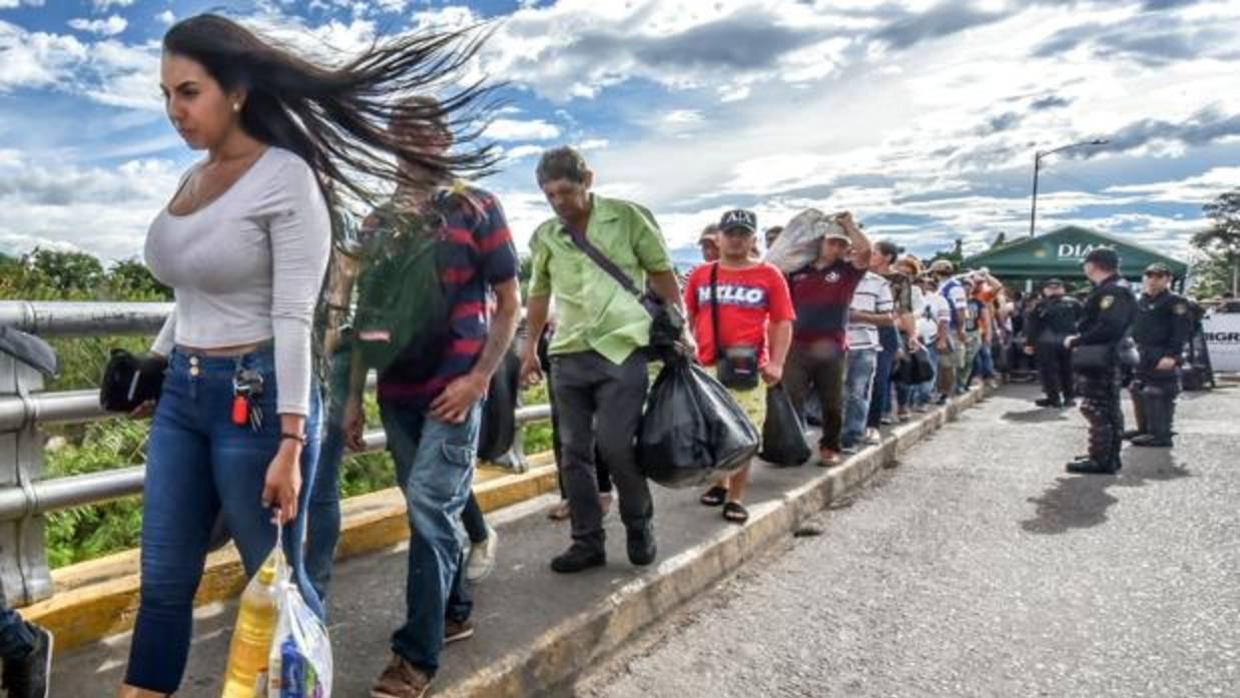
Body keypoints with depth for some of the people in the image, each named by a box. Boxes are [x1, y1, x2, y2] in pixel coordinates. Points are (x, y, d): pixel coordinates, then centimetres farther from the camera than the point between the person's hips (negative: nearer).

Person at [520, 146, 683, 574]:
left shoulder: (628, 218, -1)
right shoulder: (545, 237, 9)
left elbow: (661, 273, 3)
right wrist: (530, 348, 18)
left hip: (621, 349, -4)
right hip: (568, 356, 4)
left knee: (615, 446, -10)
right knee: (574, 454, 5)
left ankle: (639, 526, 16)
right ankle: (587, 541, 18)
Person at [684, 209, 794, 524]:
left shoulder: (769, 275, 2)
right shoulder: (701, 274, 9)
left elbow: (782, 323, 0)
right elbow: (687, 318, 15)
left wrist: (776, 363, -9)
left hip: (748, 369, -2)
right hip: (706, 366, 3)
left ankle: (736, 498, 9)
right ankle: (718, 483, 32)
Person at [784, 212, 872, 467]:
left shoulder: (846, 270, 5)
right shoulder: (798, 270, 9)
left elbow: (865, 250, -13)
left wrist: (849, 224, -2)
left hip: (832, 347, -1)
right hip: (798, 346, 1)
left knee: (832, 402, 9)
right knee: (791, 399, 0)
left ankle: (830, 447, 21)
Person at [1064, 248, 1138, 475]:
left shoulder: (1113, 291, -17)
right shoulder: (1109, 290, 16)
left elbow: (1107, 328, -27)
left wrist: (1076, 341, -18)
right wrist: (1079, 340, 4)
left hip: (1099, 360, -11)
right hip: (1102, 360, 11)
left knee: (1096, 410, -6)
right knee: (1109, 409, 16)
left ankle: (1101, 460, -2)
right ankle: (1110, 456, 25)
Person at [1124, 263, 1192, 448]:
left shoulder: (1175, 301, -7)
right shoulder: (1140, 301, 16)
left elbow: (1182, 331, -15)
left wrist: (1171, 355, -22)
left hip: (1162, 358, -9)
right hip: (1142, 356, 9)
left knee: (1160, 395, -10)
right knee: (1137, 391, 14)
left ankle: (1161, 435, -6)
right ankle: (1144, 429, 26)